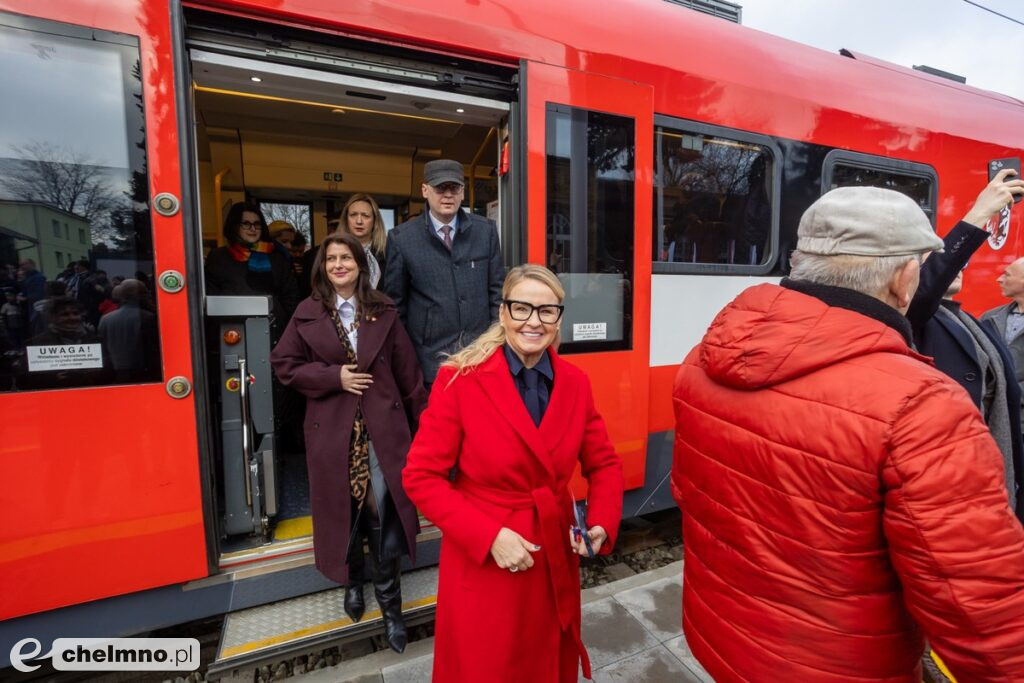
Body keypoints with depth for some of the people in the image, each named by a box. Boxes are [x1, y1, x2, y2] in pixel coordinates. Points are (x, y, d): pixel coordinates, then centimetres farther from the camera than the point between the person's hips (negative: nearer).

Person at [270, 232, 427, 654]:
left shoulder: (383, 313, 2)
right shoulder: (308, 314, 3)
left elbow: (407, 372, 3)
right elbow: (283, 363, 3)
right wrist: (333, 376, -11)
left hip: (382, 429, -1)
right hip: (333, 431, 1)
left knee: (383, 514, -1)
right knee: (343, 510, 15)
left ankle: (389, 603, 19)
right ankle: (353, 583, 42)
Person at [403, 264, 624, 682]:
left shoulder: (576, 383, -5)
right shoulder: (459, 379, -18)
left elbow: (604, 463, 5)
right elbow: (421, 477, -15)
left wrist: (602, 523, -11)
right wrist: (489, 536, -22)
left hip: (557, 561, 4)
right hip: (481, 564, -3)